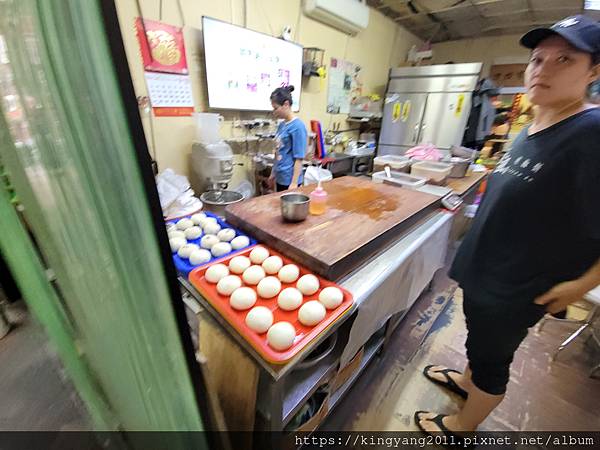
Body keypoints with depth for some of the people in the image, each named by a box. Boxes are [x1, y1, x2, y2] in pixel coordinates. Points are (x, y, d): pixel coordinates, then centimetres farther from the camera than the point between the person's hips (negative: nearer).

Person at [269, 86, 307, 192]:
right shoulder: (282, 125, 8)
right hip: (280, 177, 8)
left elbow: (299, 158, -17)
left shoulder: (297, 126, -15)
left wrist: (294, 183, -18)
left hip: (290, 179, -8)